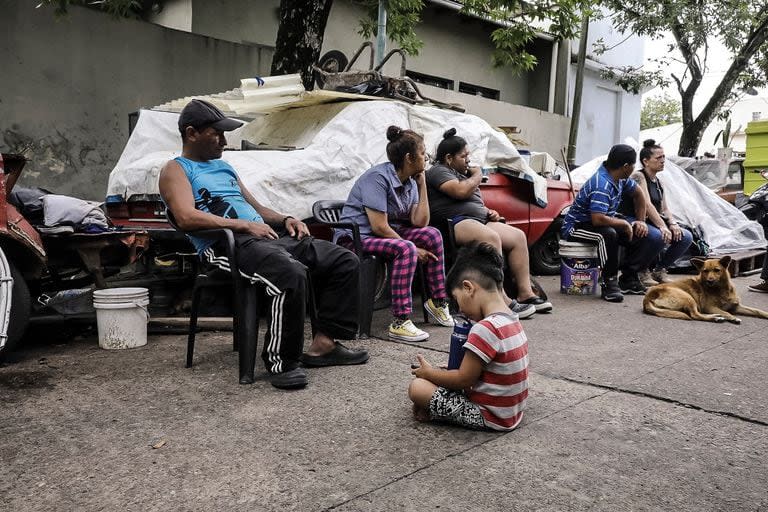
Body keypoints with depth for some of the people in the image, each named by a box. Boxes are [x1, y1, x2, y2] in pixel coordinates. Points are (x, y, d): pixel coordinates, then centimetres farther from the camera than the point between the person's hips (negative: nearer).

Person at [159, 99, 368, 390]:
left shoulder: (223, 167, 30)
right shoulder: (176, 169, 6)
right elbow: (186, 218, -13)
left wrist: (285, 219, 12)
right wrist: (243, 225, -17)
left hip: (267, 235, 9)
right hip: (227, 244, -8)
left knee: (345, 262, -2)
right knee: (291, 274, -38)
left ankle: (323, 343, -3)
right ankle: (281, 361, -22)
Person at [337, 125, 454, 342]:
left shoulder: (410, 181, 7)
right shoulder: (378, 177, -20)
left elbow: (419, 222, -2)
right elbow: (379, 227, -25)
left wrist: (422, 184, -1)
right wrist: (414, 249, -19)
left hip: (384, 234, 9)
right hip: (356, 237, -9)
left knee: (432, 235, -4)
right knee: (405, 249, -32)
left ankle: (438, 302, 4)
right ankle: (400, 323, -33)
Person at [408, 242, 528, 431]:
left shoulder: (485, 329, -26)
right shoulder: (512, 320, 3)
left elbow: (463, 380, -19)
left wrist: (428, 372, -3)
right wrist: (436, 372, 9)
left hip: (492, 418, -9)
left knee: (417, 387, -10)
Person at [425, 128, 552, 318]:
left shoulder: (462, 173, 30)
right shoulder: (438, 171, 0)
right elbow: (461, 191, -17)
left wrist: (488, 212, 13)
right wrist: (477, 175, 3)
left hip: (479, 220, 10)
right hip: (454, 222, -10)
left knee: (518, 236, -3)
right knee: (491, 238, -35)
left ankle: (525, 293, -5)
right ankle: (502, 301, -36)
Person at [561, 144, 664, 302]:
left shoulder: (619, 177, 0)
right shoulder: (602, 185, -29)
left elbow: (638, 194, 19)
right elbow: (598, 219, -40)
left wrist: (640, 221, 10)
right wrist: (625, 223, -23)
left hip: (604, 222, 9)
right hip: (576, 227, -9)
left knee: (644, 235, -4)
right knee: (608, 234, -40)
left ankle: (628, 278, 3)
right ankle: (609, 283, -25)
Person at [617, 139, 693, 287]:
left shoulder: (658, 182, 16)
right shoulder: (638, 176, -9)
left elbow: (665, 209, 12)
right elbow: (646, 204, -22)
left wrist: (672, 223, -9)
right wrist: (662, 226, -30)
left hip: (650, 222, 8)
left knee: (686, 237, -7)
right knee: (658, 236, -36)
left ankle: (659, 269, 7)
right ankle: (642, 270, -12)